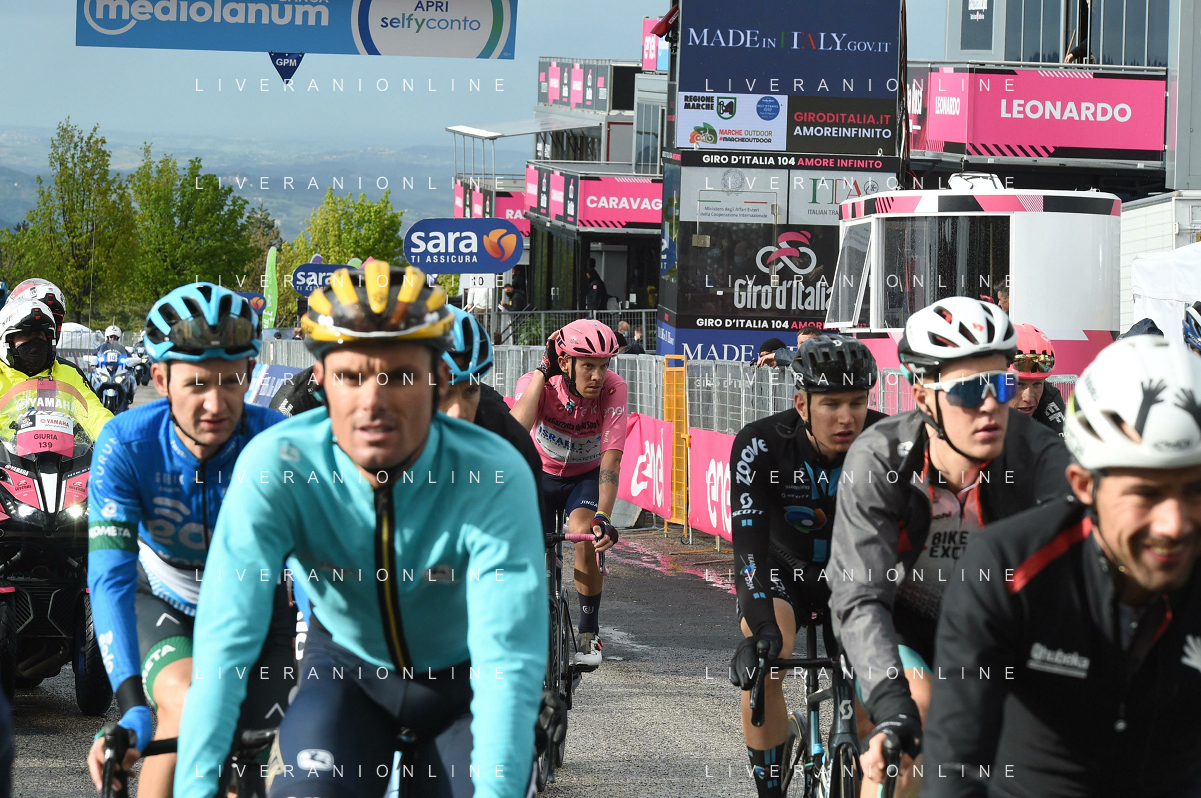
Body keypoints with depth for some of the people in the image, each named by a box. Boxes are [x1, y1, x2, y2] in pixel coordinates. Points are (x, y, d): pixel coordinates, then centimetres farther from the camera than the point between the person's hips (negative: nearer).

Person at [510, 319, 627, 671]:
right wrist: (543, 371, -44)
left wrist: (603, 517, -47)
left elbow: (610, 459, -33)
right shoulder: (537, 383, -27)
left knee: (586, 534, -30)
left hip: (587, 477, -1)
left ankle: (589, 633, -13)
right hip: (541, 473, 1)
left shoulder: (613, 389, -27)